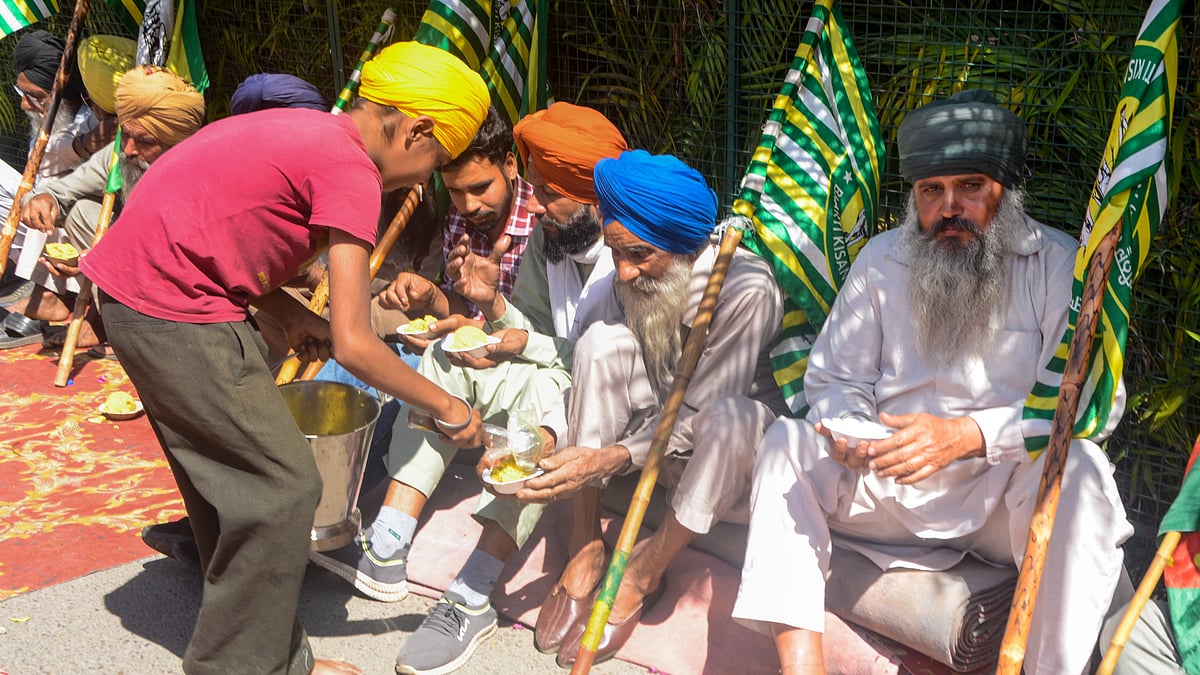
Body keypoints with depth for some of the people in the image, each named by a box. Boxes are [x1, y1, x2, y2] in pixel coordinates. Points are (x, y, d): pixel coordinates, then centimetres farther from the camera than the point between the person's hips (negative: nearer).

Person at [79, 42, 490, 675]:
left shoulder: (302, 129, 12)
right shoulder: (351, 171, -16)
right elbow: (353, 346, -19)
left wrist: (291, 315, 6)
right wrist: (448, 409, -6)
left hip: (129, 283, 10)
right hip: (177, 315, -10)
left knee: (226, 476, 18)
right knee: (284, 488, -2)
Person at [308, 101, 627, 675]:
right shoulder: (549, 234, 2)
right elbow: (533, 329, 6)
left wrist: (529, 346, -21)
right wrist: (494, 304, -14)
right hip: (559, 379, 8)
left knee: (538, 390, -36)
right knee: (446, 359, -8)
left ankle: (472, 601, -32)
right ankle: (384, 554, -18)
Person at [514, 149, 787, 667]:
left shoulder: (746, 289, -27)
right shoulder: (636, 277, -10)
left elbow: (697, 415, -26)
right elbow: (602, 386, -5)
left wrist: (610, 459, -37)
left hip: (732, 448, -4)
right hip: (660, 433, 5)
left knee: (729, 415, -40)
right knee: (603, 340, -21)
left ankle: (645, 572, -15)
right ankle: (585, 548, -14)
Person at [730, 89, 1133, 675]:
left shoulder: (1060, 266, -4)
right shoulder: (881, 259, 7)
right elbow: (834, 379, 9)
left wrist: (967, 435, -26)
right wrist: (846, 430, -16)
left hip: (1004, 495, -3)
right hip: (891, 486, 3)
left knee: (1079, 470, -33)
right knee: (785, 443, -18)